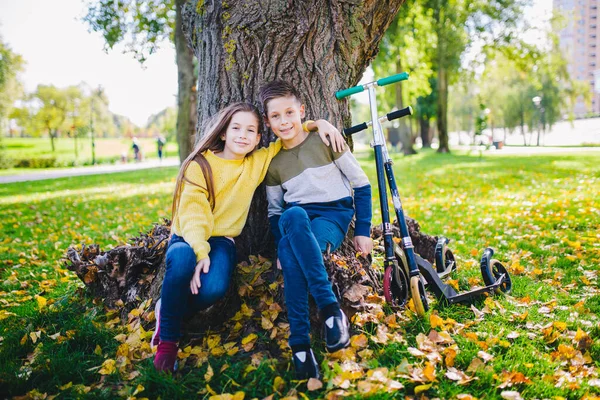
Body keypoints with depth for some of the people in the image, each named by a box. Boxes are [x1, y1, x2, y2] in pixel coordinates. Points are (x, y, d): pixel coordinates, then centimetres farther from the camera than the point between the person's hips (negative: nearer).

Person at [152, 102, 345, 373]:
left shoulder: (258, 162, 7)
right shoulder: (200, 165, -4)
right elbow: (192, 212, -15)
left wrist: (318, 124, 2)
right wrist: (199, 251, -30)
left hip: (221, 241, 2)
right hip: (188, 239, -2)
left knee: (214, 288, -34)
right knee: (183, 259, -40)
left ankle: (170, 310, 1)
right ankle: (167, 339, -16)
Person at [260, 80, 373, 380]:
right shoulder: (273, 163, 9)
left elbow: (361, 185, 2)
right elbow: (275, 211, 15)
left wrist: (363, 231, -3)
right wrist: (280, 246, -2)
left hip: (333, 215, -3)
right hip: (295, 220, 3)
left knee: (291, 250, -35)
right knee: (293, 216, -36)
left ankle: (300, 343, -32)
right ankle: (330, 309, -39)